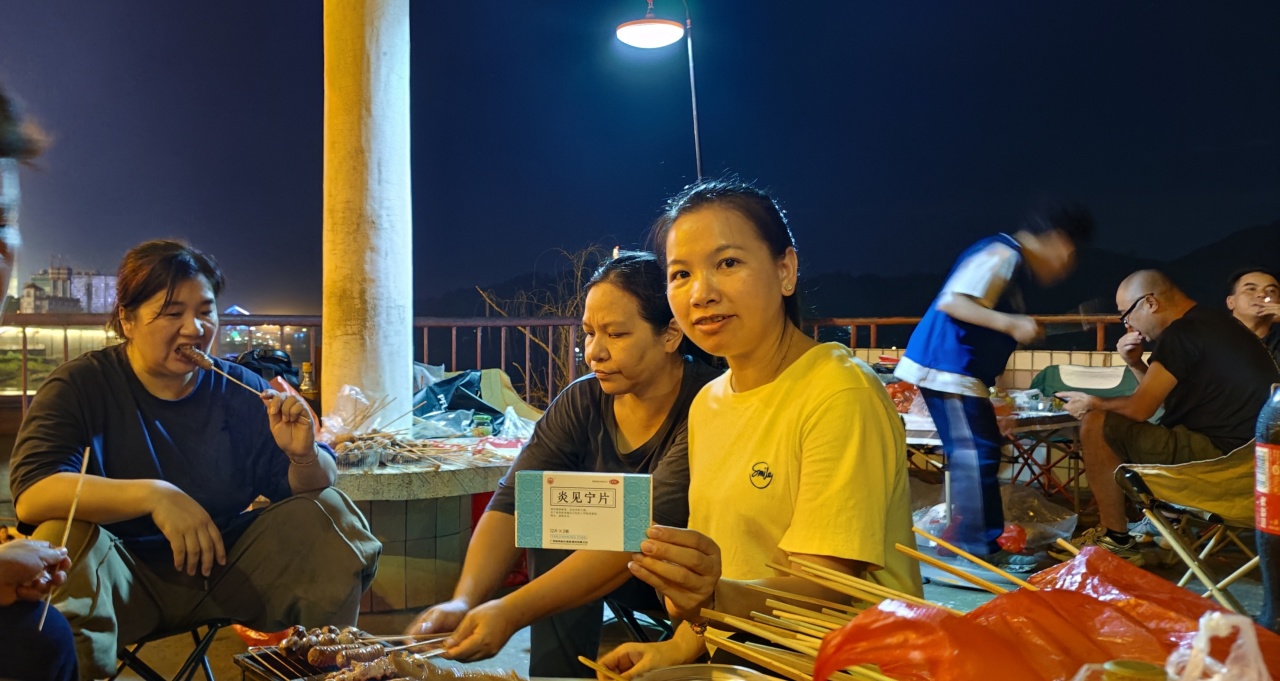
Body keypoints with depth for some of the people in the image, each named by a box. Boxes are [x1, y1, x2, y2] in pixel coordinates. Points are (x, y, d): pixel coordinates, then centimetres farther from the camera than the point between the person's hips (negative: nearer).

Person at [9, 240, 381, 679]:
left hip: (223, 565, 3)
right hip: (125, 576, -3)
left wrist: (304, 458, -22)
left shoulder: (239, 391, 1)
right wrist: (153, 496, -37)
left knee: (327, 512, -12)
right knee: (65, 540, -32)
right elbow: (30, 494, -23)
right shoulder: (78, 388, -7)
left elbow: (315, 484, 3)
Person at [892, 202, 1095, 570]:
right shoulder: (1002, 255, -13)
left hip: (960, 372, 11)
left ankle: (968, 540, 22)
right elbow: (951, 302, -25)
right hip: (948, 369, -11)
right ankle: (982, 549, -3)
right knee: (975, 456, -9)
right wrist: (1010, 324, -29)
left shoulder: (1015, 263, 18)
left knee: (979, 453, 14)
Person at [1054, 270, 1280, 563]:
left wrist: (1093, 403, 4)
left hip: (1221, 457, -11)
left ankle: (1116, 541, 0)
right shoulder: (1212, 322, 16)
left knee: (1096, 425, -10)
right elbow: (1163, 398, 21)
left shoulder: (1182, 333, -14)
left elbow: (1139, 409, -13)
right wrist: (1136, 364, 9)